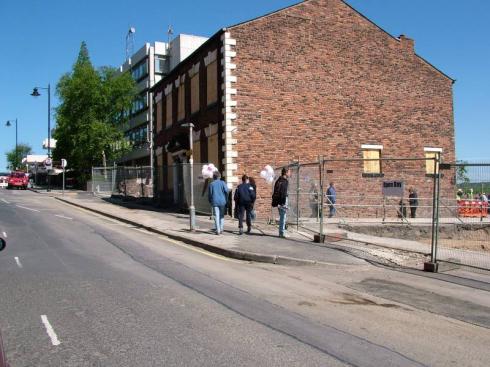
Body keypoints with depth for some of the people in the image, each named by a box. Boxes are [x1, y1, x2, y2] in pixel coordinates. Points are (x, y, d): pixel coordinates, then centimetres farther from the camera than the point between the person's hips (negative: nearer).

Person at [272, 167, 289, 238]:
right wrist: (284, 204, -21)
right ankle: (282, 233, -2)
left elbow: (275, 192, 17)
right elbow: (283, 193, -20)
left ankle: (281, 232, 21)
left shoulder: (278, 180, 15)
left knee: (281, 217, 16)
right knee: (283, 218, -4)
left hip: (278, 201, 9)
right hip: (282, 201, -9)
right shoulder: (285, 181, -13)